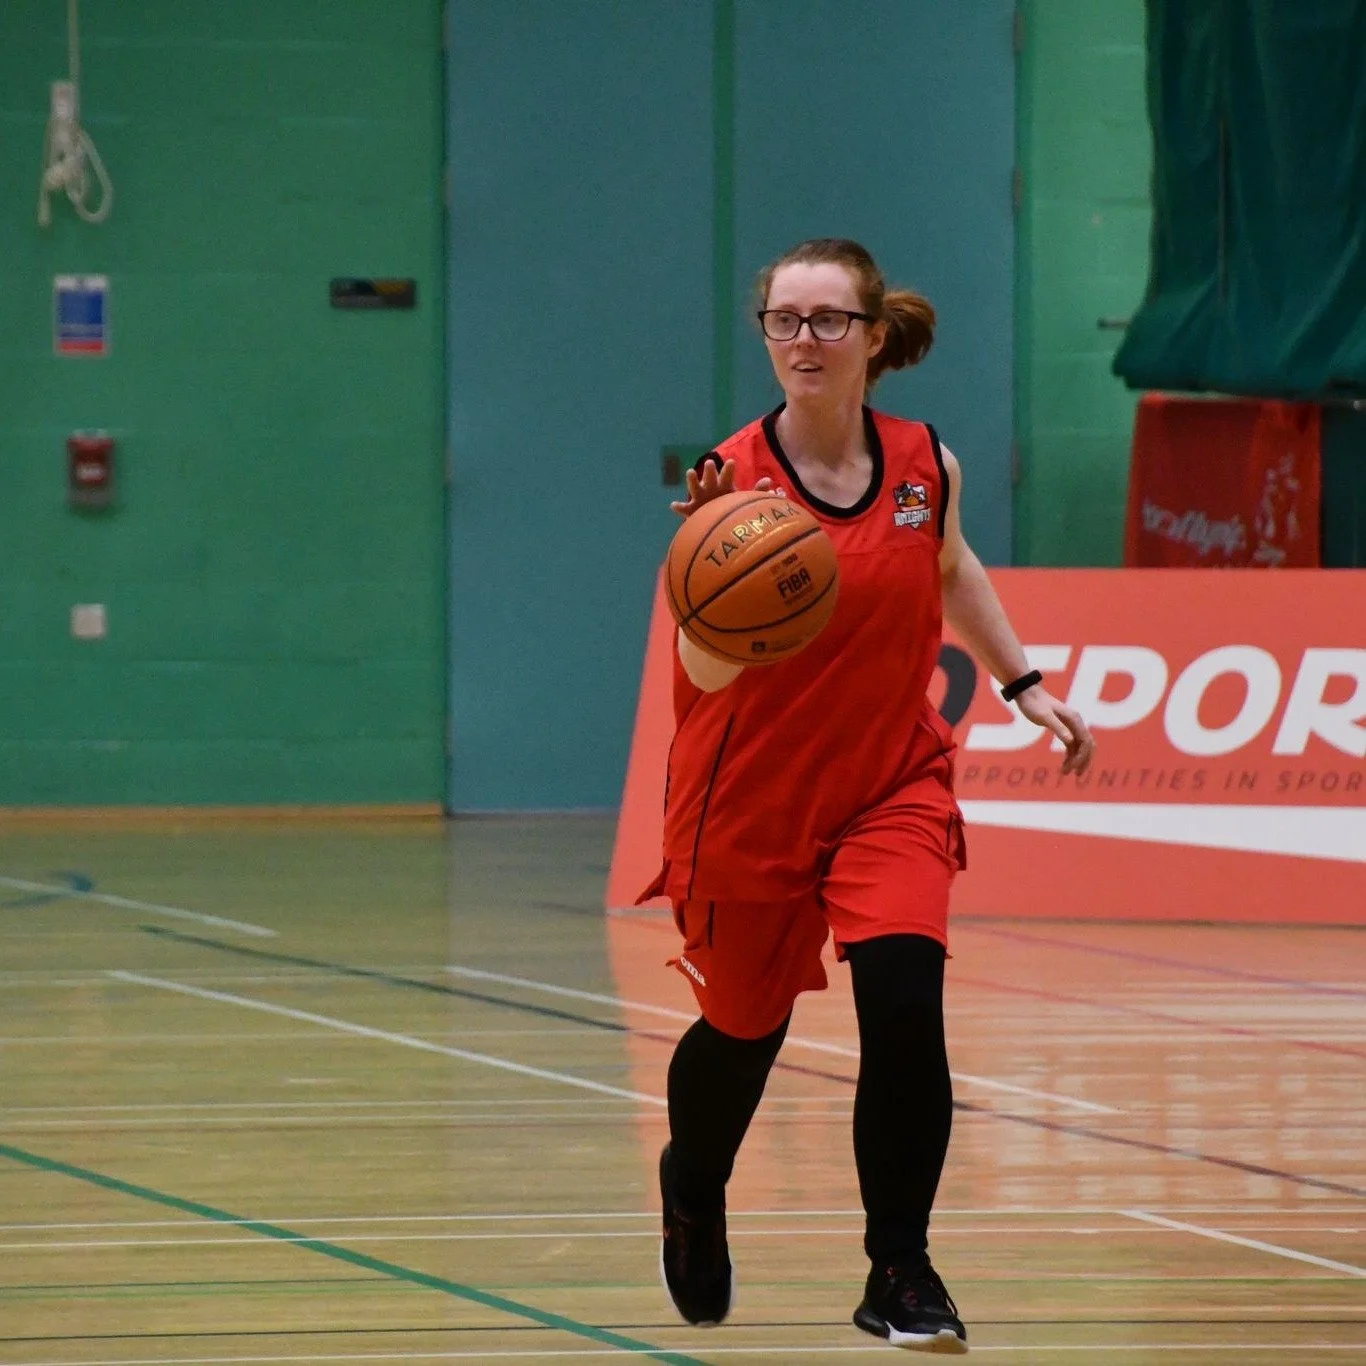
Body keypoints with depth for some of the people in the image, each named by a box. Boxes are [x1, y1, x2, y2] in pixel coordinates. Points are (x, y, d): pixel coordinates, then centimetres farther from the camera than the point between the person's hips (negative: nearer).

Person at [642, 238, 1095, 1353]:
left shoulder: (927, 467, -5)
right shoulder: (735, 479, -18)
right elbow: (707, 670, -29)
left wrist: (1024, 682, 19)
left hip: (892, 782, 2)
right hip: (752, 797, -2)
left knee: (903, 999, -20)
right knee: (743, 1028, 14)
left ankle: (900, 1271, -7)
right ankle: (694, 1187, 49)